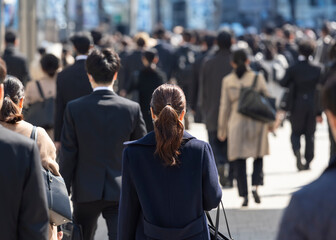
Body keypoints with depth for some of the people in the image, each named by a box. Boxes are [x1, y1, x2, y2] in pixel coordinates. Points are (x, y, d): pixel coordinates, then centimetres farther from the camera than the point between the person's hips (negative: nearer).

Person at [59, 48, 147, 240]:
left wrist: (64, 189, 3)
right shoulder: (133, 109, -5)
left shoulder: (74, 108, -7)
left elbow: (68, 154, -5)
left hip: (86, 192, 0)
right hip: (121, 191, 0)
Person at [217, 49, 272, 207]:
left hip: (236, 123, 0)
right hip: (256, 123, 0)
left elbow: (224, 107, 2)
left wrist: (222, 129, 11)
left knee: (239, 161, 5)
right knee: (258, 156, 15)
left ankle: (244, 195, 1)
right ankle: (256, 186, -6)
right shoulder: (258, 78, -3)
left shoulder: (227, 81, -2)